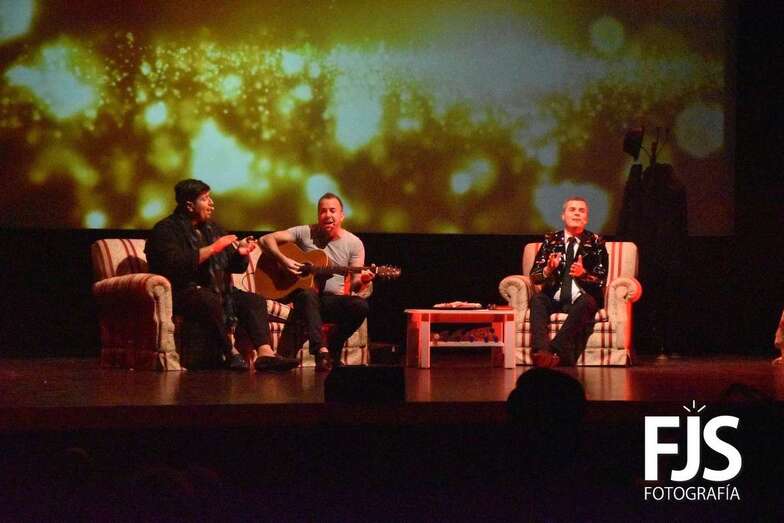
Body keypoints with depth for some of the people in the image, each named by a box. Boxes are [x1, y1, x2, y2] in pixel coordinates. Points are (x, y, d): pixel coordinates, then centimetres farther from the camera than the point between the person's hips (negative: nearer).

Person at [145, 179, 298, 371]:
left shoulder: (212, 229, 20)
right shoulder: (166, 229, -4)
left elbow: (236, 267, 22)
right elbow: (174, 264, -23)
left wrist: (241, 252, -2)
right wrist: (212, 249, -18)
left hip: (216, 290, 8)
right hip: (181, 292, -8)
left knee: (255, 301, -10)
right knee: (211, 301, -36)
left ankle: (265, 353, -27)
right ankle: (230, 354, -27)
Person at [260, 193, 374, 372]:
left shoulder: (354, 243, 7)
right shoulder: (305, 233, 4)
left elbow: (354, 283, 5)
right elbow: (266, 239, 2)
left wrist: (361, 280, -20)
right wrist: (283, 260, -15)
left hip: (334, 300, 2)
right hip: (305, 298, -2)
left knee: (360, 305, -30)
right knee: (308, 294, -38)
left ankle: (332, 352, -13)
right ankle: (321, 350, -48)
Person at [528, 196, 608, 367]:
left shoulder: (595, 242, 6)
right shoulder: (551, 240, 10)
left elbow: (601, 280, 0)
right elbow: (534, 277, 5)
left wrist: (583, 274, -21)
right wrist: (548, 269, -17)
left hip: (581, 300, -2)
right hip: (554, 299, 2)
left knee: (585, 303, -35)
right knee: (537, 299, -29)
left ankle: (555, 350, -45)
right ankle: (542, 350, -49)